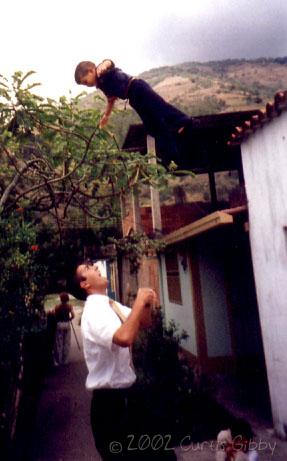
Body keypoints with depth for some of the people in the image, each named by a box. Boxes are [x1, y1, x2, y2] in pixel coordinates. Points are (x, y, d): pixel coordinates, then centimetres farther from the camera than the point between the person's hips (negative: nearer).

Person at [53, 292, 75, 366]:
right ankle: (64, 360, 17)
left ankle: (58, 360, 15)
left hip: (59, 324, -1)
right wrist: (69, 319, 7)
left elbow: (55, 316, -11)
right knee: (67, 343, 11)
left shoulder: (57, 307, -7)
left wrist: (58, 321, 9)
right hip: (67, 324, 1)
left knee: (59, 343, 8)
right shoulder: (69, 306, -5)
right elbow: (73, 316, -12)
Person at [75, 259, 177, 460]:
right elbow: (124, 338, -42)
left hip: (126, 393, 9)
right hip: (111, 400, -9)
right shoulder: (94, 310, -25)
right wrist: (139, 302, -30)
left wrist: (146, 304, -10)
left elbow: (144, 323, 10)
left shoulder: (112, 305, 3)